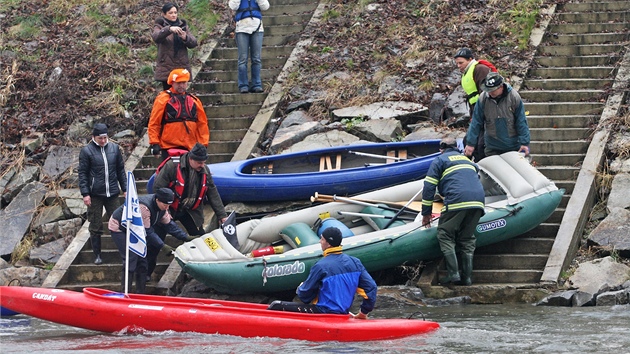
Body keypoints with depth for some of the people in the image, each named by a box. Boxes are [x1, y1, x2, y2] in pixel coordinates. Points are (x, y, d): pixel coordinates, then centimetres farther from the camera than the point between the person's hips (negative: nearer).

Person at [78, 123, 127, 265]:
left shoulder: (114, 148, 7)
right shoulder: (86, 151, -3)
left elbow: (120, 170, 14)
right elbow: (82, 173, -3)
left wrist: (125, 189, 10)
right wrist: (85, 193, -9)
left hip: (112, 193, 3)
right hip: (95, 195, -3)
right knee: (95, 226, 4)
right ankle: (97, 255, 13)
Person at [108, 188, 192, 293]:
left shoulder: (161, 207, -9)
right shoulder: (144, 207, -37)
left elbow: (169, 224, -1)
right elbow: (147, 231, -32)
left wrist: (186, 237, -8)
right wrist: (162, 246, -32)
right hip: (118, 228, -9)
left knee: (141, 260, 3)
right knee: (131, 259, -18)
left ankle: (140, 293, 6)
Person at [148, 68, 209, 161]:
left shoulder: (194, 101, 12)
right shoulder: (163, 99, 0)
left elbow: (202, 123, 14)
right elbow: (154, 123, -1)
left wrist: (203, 144, 7)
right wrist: (154, 143, -8)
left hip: (190, 147, 4)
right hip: (169, 146, -4)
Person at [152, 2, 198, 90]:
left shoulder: (183, 26, 13)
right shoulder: (160, 26, 3)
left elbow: (194, 43, 3)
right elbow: (156, 37, -21)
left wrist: (185, 38, -19)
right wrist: (169, 29, -39)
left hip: (182, 67, 3)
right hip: (166, 69, -3)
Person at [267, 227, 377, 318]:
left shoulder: (321, 266, -16)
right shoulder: (355, 262, 1)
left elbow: (304, 295, -7)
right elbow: (371, 287, 0)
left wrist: (300, 288, 17)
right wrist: (364, 312, 11)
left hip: (324, 313, -8)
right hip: (342, 314, 8)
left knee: (277, 306, -6)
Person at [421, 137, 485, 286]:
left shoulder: (440, 160, 15)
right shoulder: (468, 160, 32)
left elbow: (429, 187, 8)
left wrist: (426, 213, 12)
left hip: (457, 201, -5)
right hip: (478, 201, 5)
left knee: (445, 235, 5)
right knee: (467, 239, 14)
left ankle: (453, 273, -8)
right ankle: (467, 276, 7)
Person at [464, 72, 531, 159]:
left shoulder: (514, 97, -13)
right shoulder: (483, 98, -10)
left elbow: (521, 122, -7)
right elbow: (476, 122, -3)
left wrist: (524, 143, -9)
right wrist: (470, 143, -2)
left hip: (513, 146, -1)